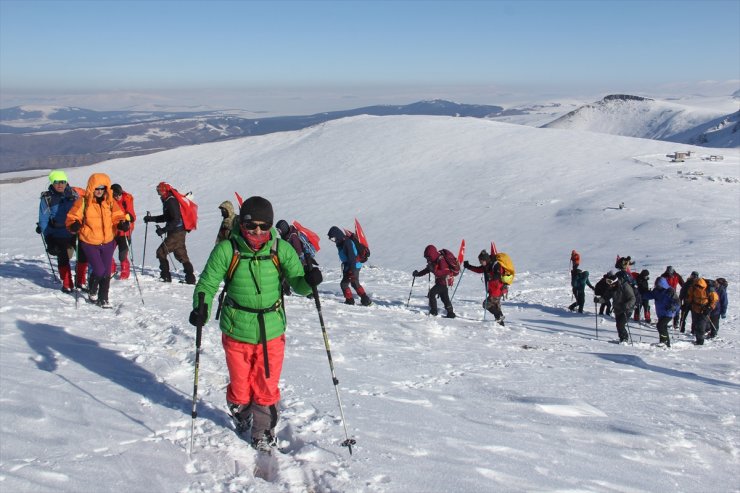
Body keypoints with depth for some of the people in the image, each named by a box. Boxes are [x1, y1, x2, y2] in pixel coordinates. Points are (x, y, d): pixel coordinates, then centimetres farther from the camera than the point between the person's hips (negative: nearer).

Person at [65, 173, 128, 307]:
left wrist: (122, 224, -18)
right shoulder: (83, 202, -10)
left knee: (106, 272, 6)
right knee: (99, 270, -10)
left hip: (108, 242, 3)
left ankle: (103, 299, 21)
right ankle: (92, 291, 21)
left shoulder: (110, 202, -1)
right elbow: (72, 217, -5)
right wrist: (75, 225, -26)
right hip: (89, 242, -3)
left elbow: (117, 217, 3)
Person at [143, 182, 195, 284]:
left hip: (177, 233, -10)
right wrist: (151, 218, 18)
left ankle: (166, 276, 0)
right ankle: (190, 278, 13)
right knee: (181, 255, 12)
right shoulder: (168, 200, 14)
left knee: (161, 252, -4)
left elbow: (176, 220, -23)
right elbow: (166, 217, 25)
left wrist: (163, 230, -25)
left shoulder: (171, 201, -17)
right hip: (179, 232, 10)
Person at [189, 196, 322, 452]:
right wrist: (201, 308, -22)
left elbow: (297, 283, -3)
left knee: (267, 388, 9)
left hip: (272, 333, 1)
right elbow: (207, 283, -4)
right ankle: (242, 420, 46)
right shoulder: (226, 250, -10)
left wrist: (308, 281, -26)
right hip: (236, 334, 0)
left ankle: (263, 432, 32)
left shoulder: (281, 250, -5)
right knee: (240, 387, 15)